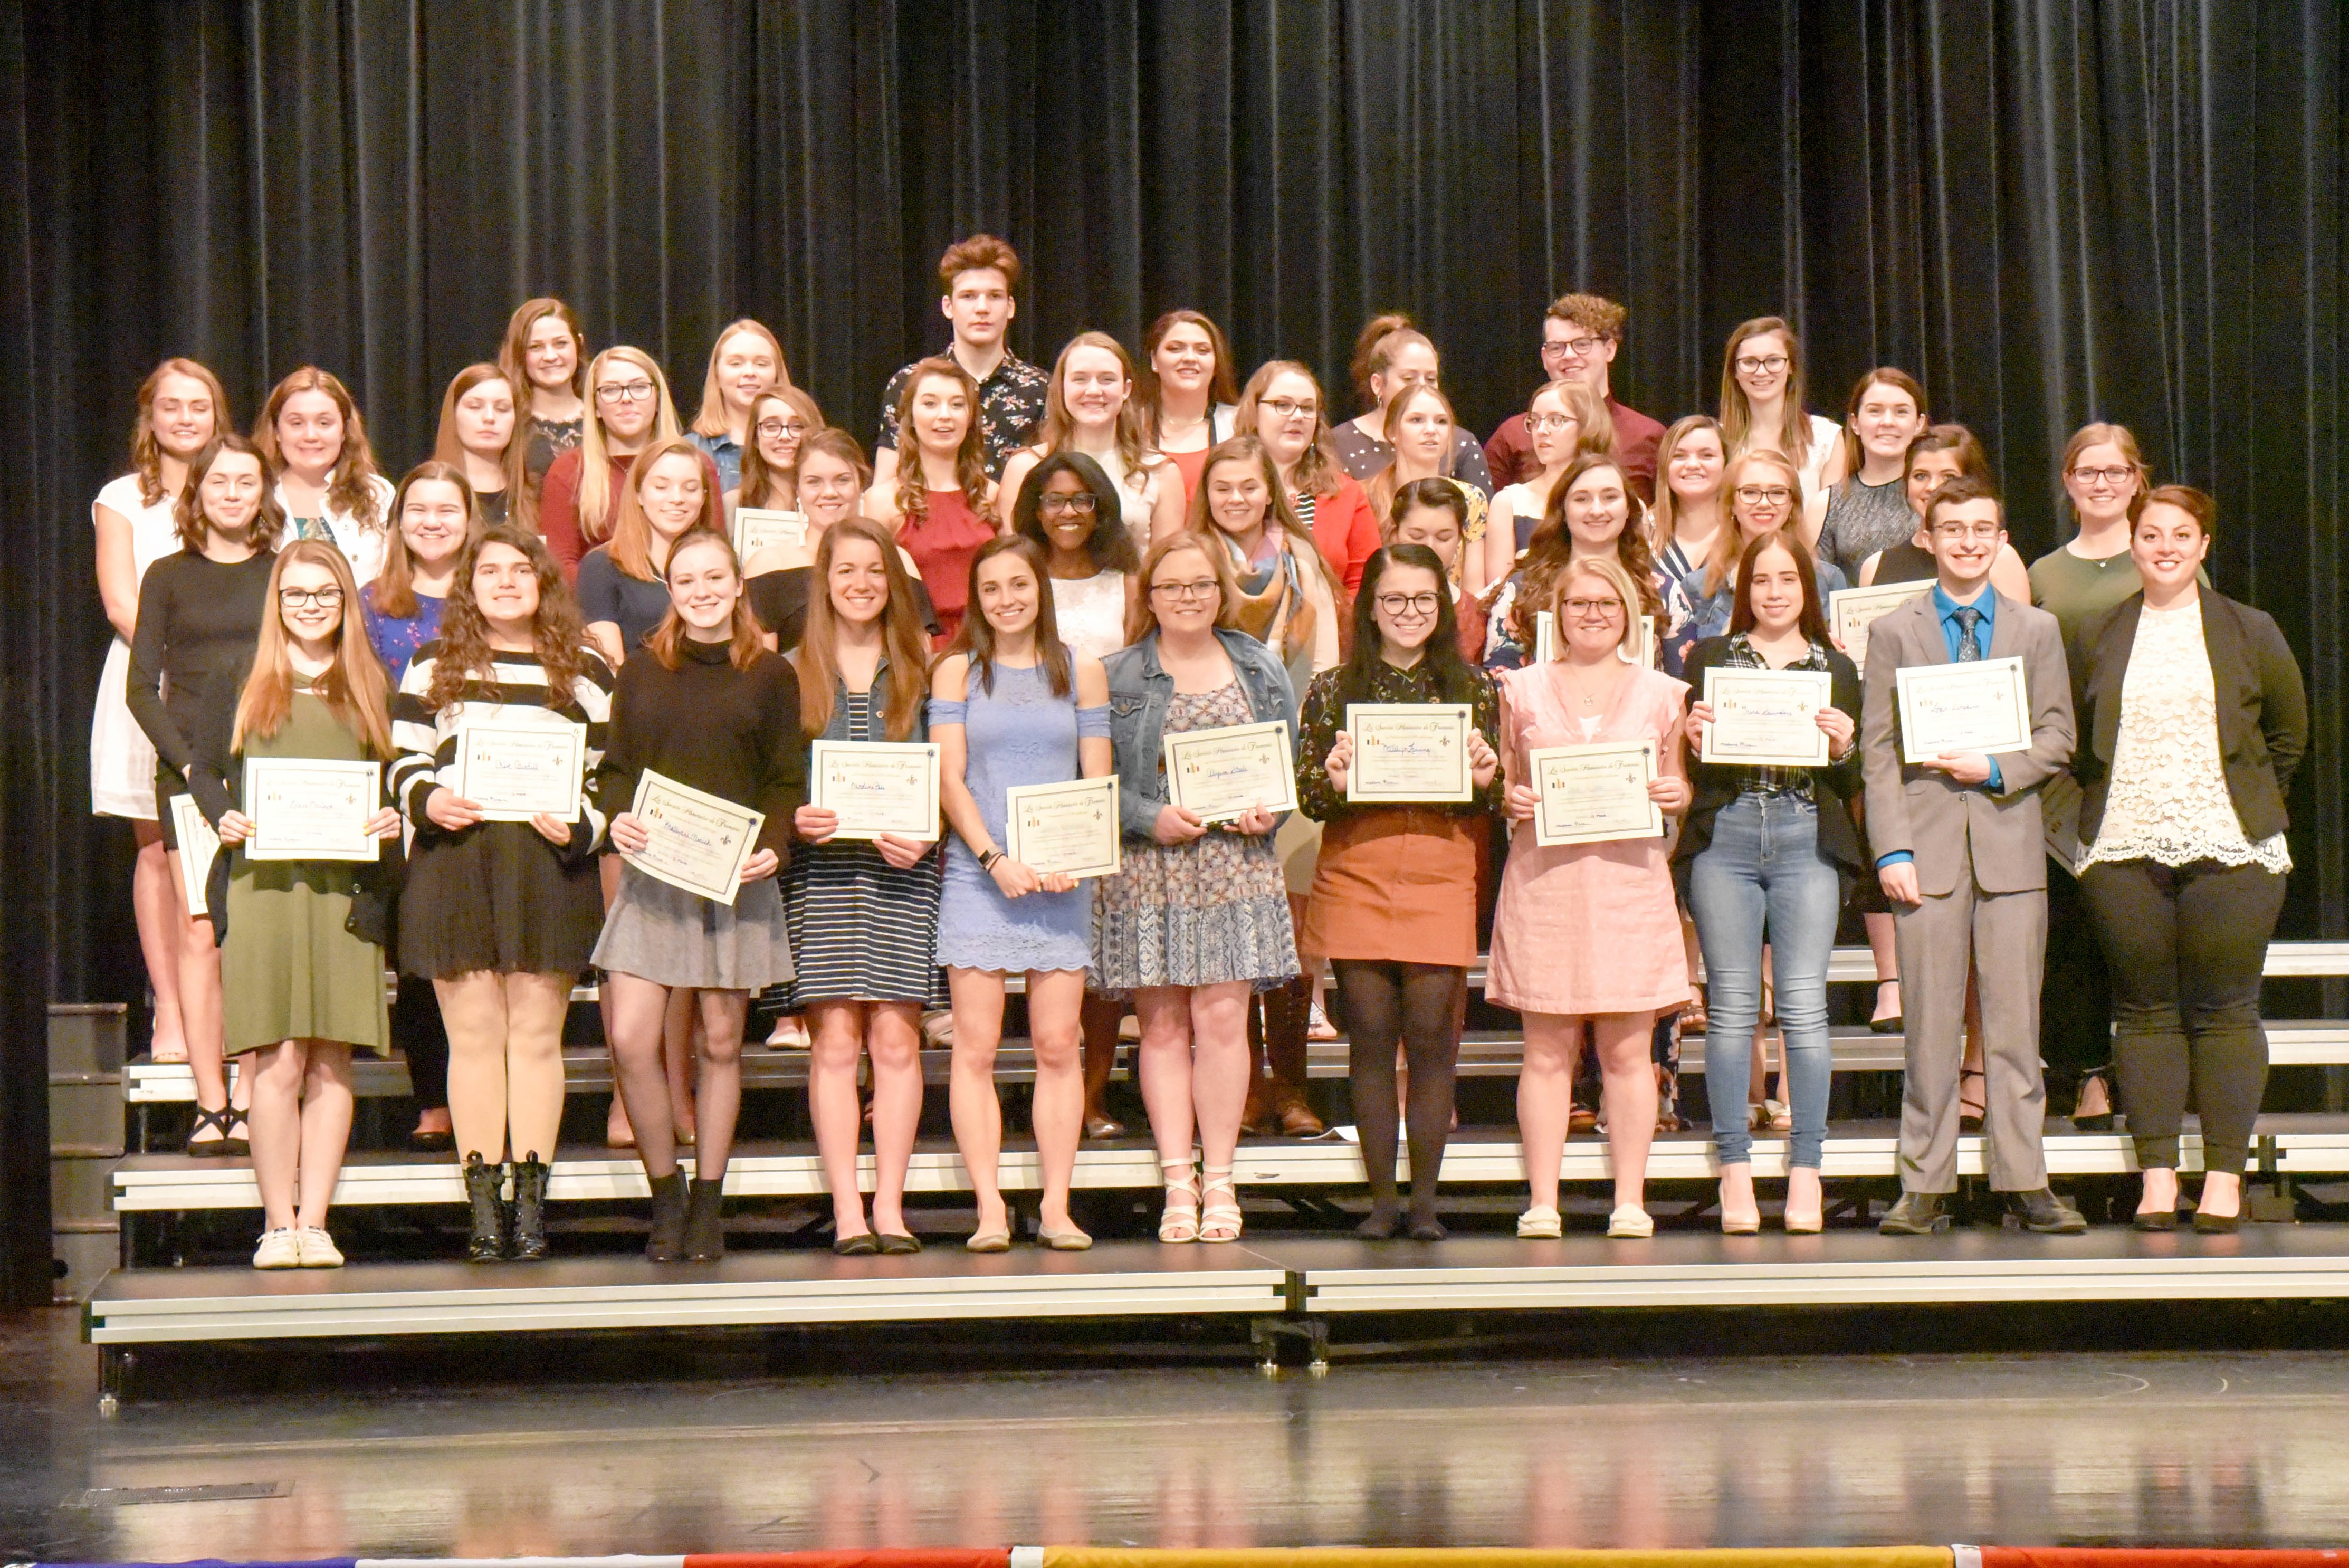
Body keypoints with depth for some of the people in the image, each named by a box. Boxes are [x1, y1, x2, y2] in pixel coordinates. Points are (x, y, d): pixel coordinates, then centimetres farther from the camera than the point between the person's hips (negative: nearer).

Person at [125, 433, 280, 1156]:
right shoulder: (169, 577, 10)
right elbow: (142, 686, 6)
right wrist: (188, 761, -8)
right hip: (190, 772, 0)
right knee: (199, 934, -5)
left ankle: (250, 1101, -3)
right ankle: (210, 1104, -4)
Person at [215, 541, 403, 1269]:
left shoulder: (370, 689, 14)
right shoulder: (244, 686, 10)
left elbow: (396, 787, 17)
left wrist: (393, 821, -4)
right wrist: (224, 822, -8)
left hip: (346, 888, 2)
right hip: (264, 886, -2)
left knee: (331, 1064, 0)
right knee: (277, 1064, -7)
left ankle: (315, 1221, 5)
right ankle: (278, 1223, -1)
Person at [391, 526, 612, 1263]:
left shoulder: (586, 671, 12)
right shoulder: (434, 669, 15)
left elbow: (610, 772, 10)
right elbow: (405, 761, 13)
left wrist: (581, 826, -7)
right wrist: (427, 800, -8)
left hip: (549, 864, 0)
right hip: (453, 863, 0)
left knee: (537, 1034, -1)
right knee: (474, 1035, -1)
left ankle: (531, 1204, 3)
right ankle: (485, 1207, 1)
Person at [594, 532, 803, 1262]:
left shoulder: (770, 676, 6)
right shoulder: (641, 673, 9)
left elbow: (787, 781, 4)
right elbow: (614, 767, 9)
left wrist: (774, 846, -13)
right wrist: (618, 818, -11)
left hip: (736, 876, 0)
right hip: (653, 874, 1)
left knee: (721, 1042, 4)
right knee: (632, 1041, -11)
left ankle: (708, 1205, 15)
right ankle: (666, 1196, 6)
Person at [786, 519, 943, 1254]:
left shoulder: (919, 670, 12)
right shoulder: (794, 671, 9)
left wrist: (923, 835, -7)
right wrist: (793, 819, -12)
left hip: (903, 867, 1)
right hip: (820, 864, -1)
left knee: (896, 1037, -3)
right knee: (836, 1040, -4)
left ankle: (889, 1205, 1)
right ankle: (847, 1209, -3)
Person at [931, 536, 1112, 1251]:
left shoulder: (1082, 672, 10)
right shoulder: (957, 671, 7)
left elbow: (1098, 781, 7)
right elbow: (949, 778, 0)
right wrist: (995, 858, -13)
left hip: (1062, 877, 1)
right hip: (977, 873, -1)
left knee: (1058, 1045, 0)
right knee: (976, 1046, -4)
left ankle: (1056, 1206, 4)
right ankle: (990, 1209, -3)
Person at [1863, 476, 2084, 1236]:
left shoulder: (2037, 630, 12)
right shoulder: (1893, 632, 8)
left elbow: (2057, 737, 9)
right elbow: (1879, 749, 3)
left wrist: (1997, 769, -10)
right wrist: (1892, 850, -6)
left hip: (2010, 840, 1)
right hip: (1928, 845, -1)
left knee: (2015, 1023, 1)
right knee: (1928, 1025, -1)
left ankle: (2024, 1181, 6)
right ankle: (1925, 1187, 3)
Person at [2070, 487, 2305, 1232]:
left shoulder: (2250, 633, 7)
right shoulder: (2097, 636, 10)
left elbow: (2288, 736, 15)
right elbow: (2075, 742, 16)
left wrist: (2253, 804, 10)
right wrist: (2106, 803, 8)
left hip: (2230, 850, -1)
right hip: (2124, 852, 1)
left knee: (2224, 1010, -2)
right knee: (2146, 1010, 2)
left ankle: (2224, 1179, 2)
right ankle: (2156, 1176, 6)